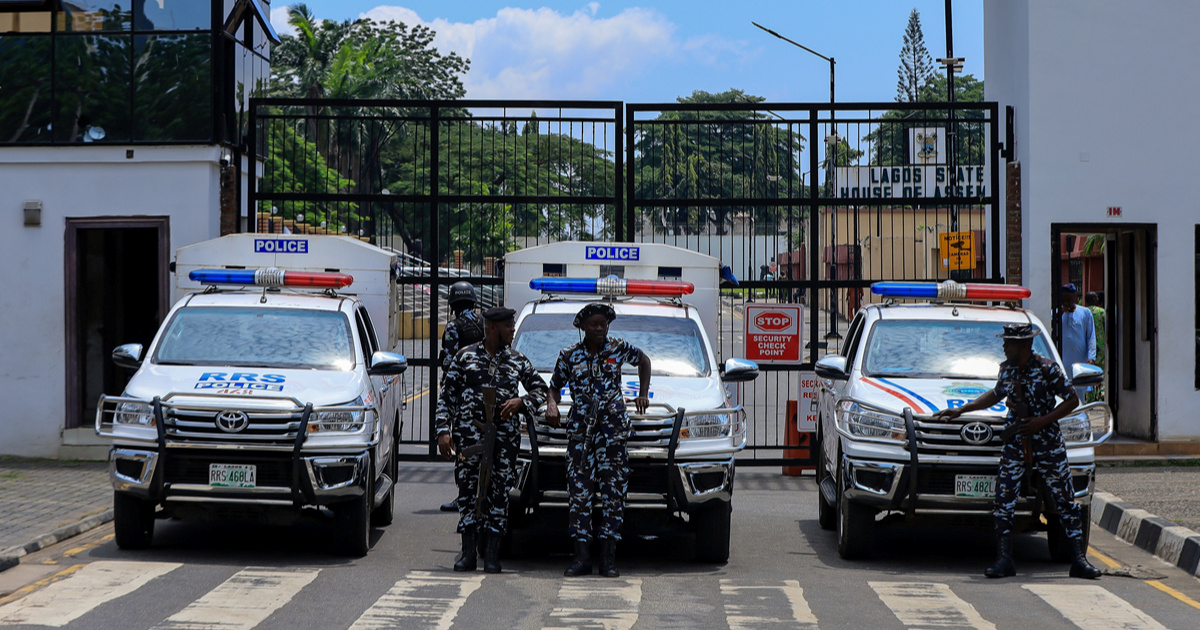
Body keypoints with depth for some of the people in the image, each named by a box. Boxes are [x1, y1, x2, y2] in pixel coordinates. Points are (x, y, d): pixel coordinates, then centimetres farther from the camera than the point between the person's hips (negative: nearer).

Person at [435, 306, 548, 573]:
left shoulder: (517, 361, 14)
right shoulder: (465, 357, 8)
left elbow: (540, 389, 18)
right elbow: (446, 396, 7)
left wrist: (521, 402, -2)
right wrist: (443, 430, -3)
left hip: (505, 434, 1)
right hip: (468, 432, -1)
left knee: (499, 491, -3)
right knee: (468, 489, -3)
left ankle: (492, 554, 2)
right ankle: (468, 552, 4)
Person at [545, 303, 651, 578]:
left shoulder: (619, 349, 6)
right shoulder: (569, 355, 7)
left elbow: (644, 361, 24)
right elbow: (555, 386, 17)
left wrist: (643, 395, 16)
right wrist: (552, 405, -4)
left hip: (613, 427, -1)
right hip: (579, 428, 1)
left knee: (613, 490, -4)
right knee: (580, 490, -3)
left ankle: (608, 557, -2)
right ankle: (582, 557, 0)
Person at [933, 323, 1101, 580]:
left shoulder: (1047, 369, -10)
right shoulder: (1006, 369, 6)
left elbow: (1072, 400, -6)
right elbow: (996, 394, 25)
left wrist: (1041, 422, -15)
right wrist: (960, 410, 24)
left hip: (1047, 442, -5)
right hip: (1015, 441, 5)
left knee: (1065, 499, -3)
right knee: (1003, 499, -3)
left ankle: (1079, 559, 1)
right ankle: (1003, 560, 2)